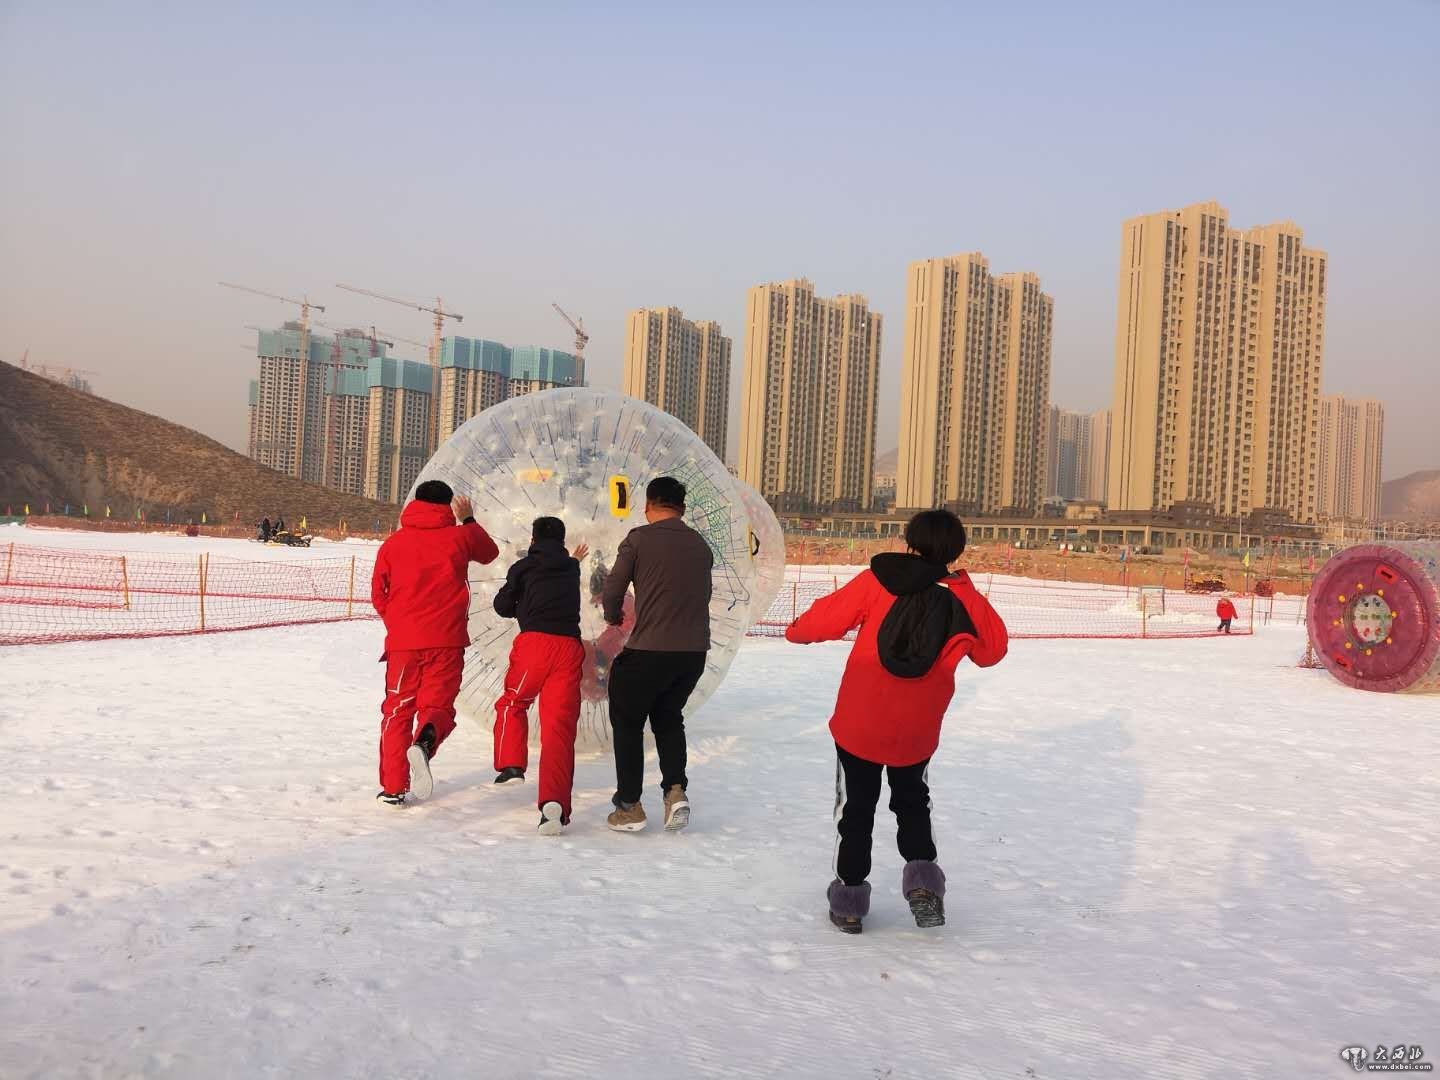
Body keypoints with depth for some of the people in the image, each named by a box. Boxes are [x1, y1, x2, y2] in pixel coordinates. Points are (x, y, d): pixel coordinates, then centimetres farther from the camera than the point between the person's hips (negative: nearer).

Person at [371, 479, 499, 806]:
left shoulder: (394, 542, 6)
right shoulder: (459, 536, 2)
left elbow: (378, 593, 10)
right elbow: (490, 552, 23)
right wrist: (467, 520, 31)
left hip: (402, 641, 1)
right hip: (446, 641, -1)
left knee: (398, 710, 12)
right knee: (437, 704, 6)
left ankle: (393, 787, 9)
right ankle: (424, 742, -28)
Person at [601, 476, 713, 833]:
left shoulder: (639, 539, -6)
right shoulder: (701, 545, 9)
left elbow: (611, 592, -4)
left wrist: (614, 616, 17)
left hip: (648, 650, -4)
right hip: (695, 650, 5)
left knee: (627, 722, 15)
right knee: (668, 717, 25)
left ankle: (630, 807, 16)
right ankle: (676, 788, 7)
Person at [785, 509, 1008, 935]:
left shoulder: (876, 582, -10)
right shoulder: (963, 599, -5)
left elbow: (828, 617, -7)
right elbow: (992, 650, 9)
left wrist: (797, 630, 14)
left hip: (858, 724, -1)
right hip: (917, 732, 2)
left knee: (856, 806, 17)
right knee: (912, 801, 28)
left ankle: (849, 892, 22)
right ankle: (922, 874, 14)